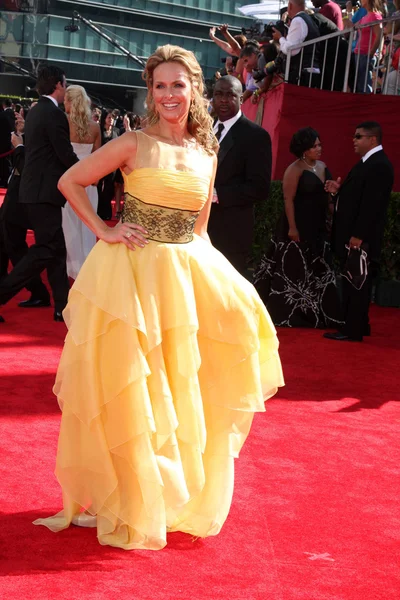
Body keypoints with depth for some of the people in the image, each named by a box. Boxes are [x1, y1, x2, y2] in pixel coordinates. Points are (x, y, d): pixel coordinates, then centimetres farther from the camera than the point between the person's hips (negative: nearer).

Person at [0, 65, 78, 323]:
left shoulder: (35, 111, 15)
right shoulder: (54, 114, -15)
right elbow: (66, 155, -15)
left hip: (35, 188, 10)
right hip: (44, 191, -10)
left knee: (56, 249, 11)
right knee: (45, 249, -7)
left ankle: (62, 306, 13)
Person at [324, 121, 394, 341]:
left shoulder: (379, 165, -17)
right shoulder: (367, 163, 16)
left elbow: (372, 203, -22)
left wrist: (358, 235, -23)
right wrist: (339, 189, 0)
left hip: (361, 237, -10)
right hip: (352, 234, 10)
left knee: (357, 283, -5)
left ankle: (353, 330, -1)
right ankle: (357, 325, 23)